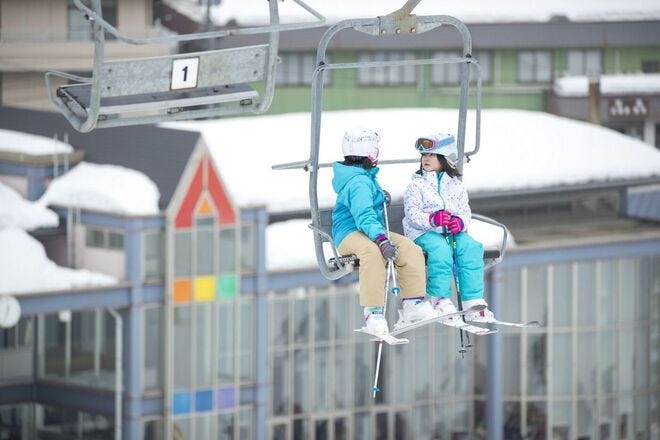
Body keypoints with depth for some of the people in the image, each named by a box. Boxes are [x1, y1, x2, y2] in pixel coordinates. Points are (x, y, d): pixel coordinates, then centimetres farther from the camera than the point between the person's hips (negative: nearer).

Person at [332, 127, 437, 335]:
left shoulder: (365, 178, 17)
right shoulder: (358, 183, -18)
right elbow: (364, 215, -33)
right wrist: (381, 240, -44)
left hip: (370, 232, 10)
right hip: (350, 233, -10)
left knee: (410, 249, -11)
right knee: (371, 251, -42)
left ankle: (413, 304, -8)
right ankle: (373, 313, -45)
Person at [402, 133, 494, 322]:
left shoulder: (456, 185, 16)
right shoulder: (416, 185, 5)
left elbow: (465, 210, 9)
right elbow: (412, 214, -7)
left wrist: (460, 222, -15)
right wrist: (432, 219, -26)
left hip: (452, 233, 3)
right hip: (424, 233, -3)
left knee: (470, 247, -26)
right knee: (440, 249, -36)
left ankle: (473, 302, -26)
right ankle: (440, 299, -28)